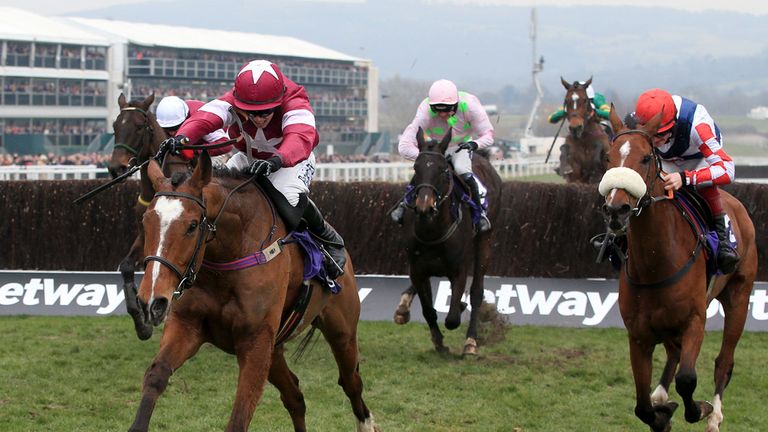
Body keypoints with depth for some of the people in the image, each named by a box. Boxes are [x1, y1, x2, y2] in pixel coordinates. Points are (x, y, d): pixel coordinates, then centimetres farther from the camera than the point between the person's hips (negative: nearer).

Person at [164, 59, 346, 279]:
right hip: (248, 158, 4)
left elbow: (300, 139, -58)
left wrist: (275, 161, -80)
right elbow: (205, 117, -46)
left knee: (290, 197, -36)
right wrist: (182, 137, -70)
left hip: (294, 160, -4)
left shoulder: (295, 104, -37)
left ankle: (329, 239, -9)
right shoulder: (232, 102, -28)